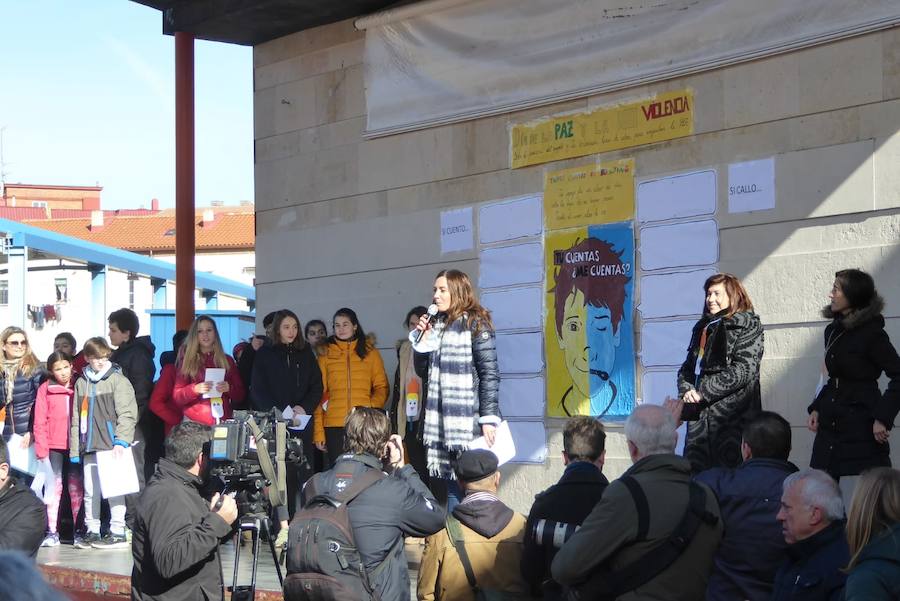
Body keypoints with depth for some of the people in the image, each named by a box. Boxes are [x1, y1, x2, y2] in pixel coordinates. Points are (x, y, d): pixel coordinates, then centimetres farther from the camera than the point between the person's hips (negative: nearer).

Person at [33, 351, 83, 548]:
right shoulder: (45, 389, 1)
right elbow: (40, 421, -1)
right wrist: (41, 448, -8)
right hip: (54, 446, -1)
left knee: (76, 487, 6)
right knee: (53, 487, -1)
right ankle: (52, 532, 3)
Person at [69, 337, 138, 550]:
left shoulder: (118, 380, -2)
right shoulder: (81, 383, 14)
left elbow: (127, 414, -8)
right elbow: (76, 418, 17)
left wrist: (121, 440, -18)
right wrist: (74, 449, 12)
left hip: (111, 445, -5)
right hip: (89, 447, 5)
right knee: (90, 492, 9)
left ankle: (118, 532, 1)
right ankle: (92, 532, 16)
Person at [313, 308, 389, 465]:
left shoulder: (370, 352, 10)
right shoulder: (326, 354, 9)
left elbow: (381, 387, 9)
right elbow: (319, 393, 7)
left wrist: (372, 407, -11)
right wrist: (318, 432, -1)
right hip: (334, 425, 0)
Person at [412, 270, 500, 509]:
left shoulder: (475, 324, -3)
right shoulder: (436, 325, 17)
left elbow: (490, 374, -7)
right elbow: (423, 372, 21)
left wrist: (489, 418, -13)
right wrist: (422, 340, 5)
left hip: (466, 422, -6)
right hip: (438, 421, 6)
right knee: (442, 485, 2)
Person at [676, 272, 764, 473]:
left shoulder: (747, 327, -2)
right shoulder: (703, 327, 20)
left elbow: (742, 371, -13)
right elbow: (687, 367, 20)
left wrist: (703, 392, -13)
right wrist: (687, 390, -2)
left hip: (732, 417, -6)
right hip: (699, 416, 6)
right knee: (694, 473, 1)